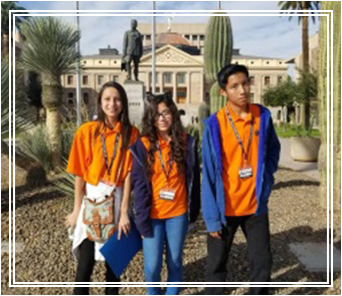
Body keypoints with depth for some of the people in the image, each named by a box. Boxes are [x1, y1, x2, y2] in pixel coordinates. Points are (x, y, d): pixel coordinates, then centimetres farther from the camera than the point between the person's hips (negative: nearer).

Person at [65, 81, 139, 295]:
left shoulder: (131, 133, -3)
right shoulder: (86, 131, -5)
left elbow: (129, 173, -7)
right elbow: (80, 173, -3)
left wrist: (124, 211, -10)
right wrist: (77, 210, -2)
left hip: (117, 201, 1)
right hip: (91, 201, -1)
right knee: (85, 263, -2)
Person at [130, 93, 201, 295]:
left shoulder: (187, 143, -2)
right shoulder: (143, 145, -6)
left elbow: (194, 178, 4)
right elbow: (139, 183, -6)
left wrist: (194, 209, 4)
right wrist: (142, 217, -10)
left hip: (178, 213, 1)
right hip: (153, 214, -1)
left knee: (175, 261, 12)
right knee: (152, 265, 3)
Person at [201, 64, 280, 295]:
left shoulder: (263, 116, -4)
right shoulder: (215, 124, -13)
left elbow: (274, 150, 13)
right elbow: (209, 174, -11)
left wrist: (266, 178, -3)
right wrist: (212, 217, -12)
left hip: (256, 204, 3)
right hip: (225, 207, -2)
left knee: (263, 261, 13)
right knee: (217, 264, 12)